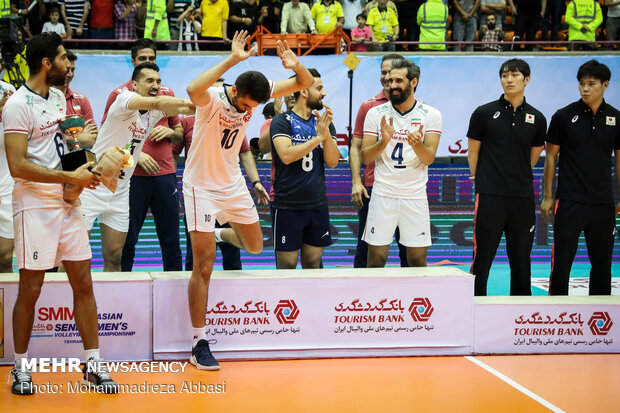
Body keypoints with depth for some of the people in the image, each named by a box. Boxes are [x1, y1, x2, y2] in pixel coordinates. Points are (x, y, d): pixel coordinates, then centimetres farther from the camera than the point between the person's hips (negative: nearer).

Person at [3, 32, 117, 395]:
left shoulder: (58, 97, 13)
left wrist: (85, 169, 9)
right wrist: (70, 177, -19)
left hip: (68, 202, 7)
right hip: (35, 205, -7)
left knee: (83, 283, 5)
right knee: (31, 289, 0)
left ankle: (93, 365, 10)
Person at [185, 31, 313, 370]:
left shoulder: (256, 94, -9)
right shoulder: (212, 99, -26)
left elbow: (305, 83, -5)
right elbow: (193, 90, -52)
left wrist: (296, 65, -28)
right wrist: (232, 59, -54)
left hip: (232, 183, 6)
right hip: (201, 186, -6)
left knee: (254, 246, 18)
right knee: (204, 266, -8)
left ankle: (220, 235, 51)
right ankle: (199, 345, -1)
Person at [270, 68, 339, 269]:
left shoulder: (324, 122, 10)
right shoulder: (282, 121, -5)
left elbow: (333, 162, 2)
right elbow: (286, 155, -20)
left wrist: (326, 132, -12)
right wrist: (318, 137, -17)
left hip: (318, 205, 5)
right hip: (288, 206, -5)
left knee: (313, 264, 9)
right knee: (287, 265, -1)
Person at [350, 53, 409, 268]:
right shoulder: (369, 106, 6)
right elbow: (356, 148, 6)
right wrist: (356, 182, -3)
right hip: (372, 188, 0)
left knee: (409, 250, 6)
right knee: (366, 249, 4)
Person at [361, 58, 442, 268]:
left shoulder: (431, 115, 1)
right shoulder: (375, 113, 3)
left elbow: (429, 158, -5)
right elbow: (365, 157, 0)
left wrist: (416, 144, -27)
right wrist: (384, 141, -19)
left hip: (416, 196, 0)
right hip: (383, 194, 0)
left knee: (418, 261, 4)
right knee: (376, 259, -1)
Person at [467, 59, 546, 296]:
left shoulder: (536, 119, 8)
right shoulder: (484, 113, 1)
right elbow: (473, 152, 8)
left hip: (522, 197, 3)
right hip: (490, 196, -3)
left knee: (521, 259, 8)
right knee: (483, 256, -3)